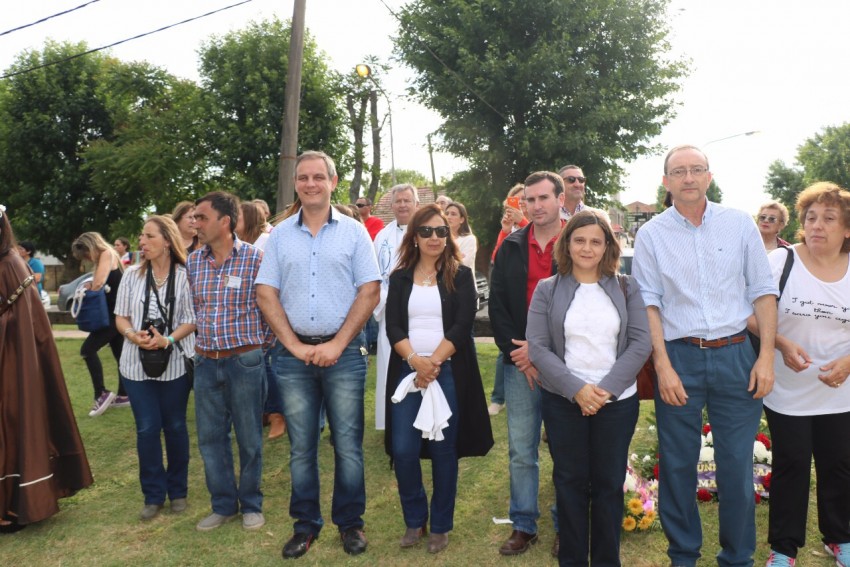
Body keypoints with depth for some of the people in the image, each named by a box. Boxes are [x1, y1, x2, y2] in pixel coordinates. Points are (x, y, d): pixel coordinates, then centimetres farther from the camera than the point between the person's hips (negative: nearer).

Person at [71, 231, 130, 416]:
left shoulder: (107, 254, -11)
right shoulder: (105, 257, 18)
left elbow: (98, 283, -23)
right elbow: (99, 284, 14)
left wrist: (90, 286, -2)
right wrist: (91, 285, -6)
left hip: (116, 314, -10)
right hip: (115, 313, 10)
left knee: (88, 349, -14)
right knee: (119, 354, 14)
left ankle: (101, 393, -11)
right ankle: (123, 395, 21)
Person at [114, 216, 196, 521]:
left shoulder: (185, 276, -7)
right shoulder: (132, 275, 4)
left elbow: (193, 320, -6)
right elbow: (121, 316, 6)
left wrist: (168, 340, -21)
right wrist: (132, 335, -14)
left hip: (175, 363, -2)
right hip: (137, 364, 3)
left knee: (175, 427, 9)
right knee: (146, 429, 5)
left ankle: (178, 490, 25)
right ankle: (153, 494, 19)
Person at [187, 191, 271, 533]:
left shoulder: (255, 257, -10)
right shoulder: (193, 261, 6)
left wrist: (262, 343, 3)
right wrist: (203, 340, 16)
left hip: (245, 360, -5)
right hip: (205, 362, 5)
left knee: (249, 438, 7)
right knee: (210, 437, 11)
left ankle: (251, 505, 26)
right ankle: (223, 504, 29)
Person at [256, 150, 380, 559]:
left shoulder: (354, 231, 2)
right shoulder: (280, 235, 8)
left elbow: (370, 291, -3)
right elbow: (266, 293, 4)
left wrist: (337, 344, -9)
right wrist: (294, 344, -5)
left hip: (344, 352, -2)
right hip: (292, 354, 2)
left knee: (348, 444, 5)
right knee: (301, 446, 10)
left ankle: (350, 521, 22)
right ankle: (305, 524, 25)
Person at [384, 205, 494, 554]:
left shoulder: (461, 276, 2)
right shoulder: (400, 278, 8)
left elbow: (462, 326, -7)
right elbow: (393, 326, 0)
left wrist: (433, 362, -16)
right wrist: (415, 361, -16)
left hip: (449, 373, -2)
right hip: (407, 371, 2)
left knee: (443, 449, 5)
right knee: (403, 450, -1)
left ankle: (441, 526, 22)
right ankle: (414, 520, 22)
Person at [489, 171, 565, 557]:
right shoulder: (511, 247, 7)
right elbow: (497, 305, 5)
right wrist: (517, 353, -6)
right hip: (519, 364, 3)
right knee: (521, 450, 9)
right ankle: (523, 526, 22)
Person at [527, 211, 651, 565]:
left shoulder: (626, 288, 4)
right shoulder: (547, 289, 1)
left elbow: (640, 343, -3)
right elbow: (537, 347, -5)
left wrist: (607, 388, -15)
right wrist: (576, 389, -16)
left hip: (617, 401, 1)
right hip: (563, 401, 0)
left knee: (609, 484, 10)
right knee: (570, 482, 9)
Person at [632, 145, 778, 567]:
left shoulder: (739, 223, 4)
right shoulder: (651, 234, 1)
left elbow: (763, 290, 4)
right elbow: (648, 303, -2)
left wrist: (766, 356, -3)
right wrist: (662, 365, -9)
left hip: (735, 354, 1)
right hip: (679, 357, -1)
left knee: (738, 464, 7)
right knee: (677, 464, 8)